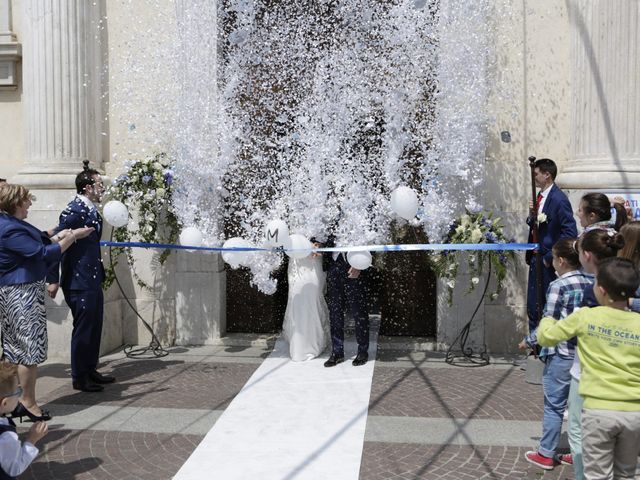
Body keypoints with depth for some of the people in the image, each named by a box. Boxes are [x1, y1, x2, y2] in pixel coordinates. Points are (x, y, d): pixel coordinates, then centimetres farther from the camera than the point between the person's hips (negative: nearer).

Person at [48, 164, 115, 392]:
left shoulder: (92, 210, 10)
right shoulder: (74, 210, -17)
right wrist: (53, 280, -17)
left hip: (93, 280, 9)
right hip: (79, 281, -9)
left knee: (94, 327, 16)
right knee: (83, 329, 1)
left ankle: (90, 370, 29)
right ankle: (79, 378, 13)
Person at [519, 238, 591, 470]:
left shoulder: (558, 286, -14)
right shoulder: (591, 283, 3)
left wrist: (529, 342, 2)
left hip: (561, 355, -6)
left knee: (554, 406, 6)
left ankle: (546, 454, 16)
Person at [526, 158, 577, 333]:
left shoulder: (559, 199, -17)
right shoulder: (540, 196, 10)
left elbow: (570, 232, -21)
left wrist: (551, 257, -18)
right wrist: (531, 216, -7)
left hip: (549, 262, -8)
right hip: (536, 259, 9)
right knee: (533, 307, 15)